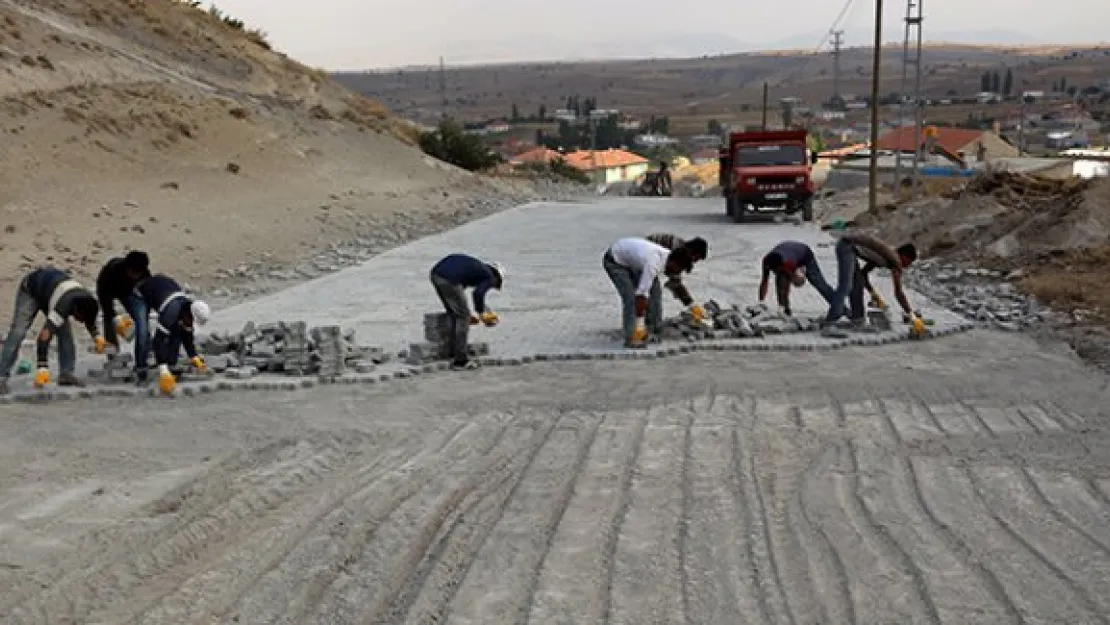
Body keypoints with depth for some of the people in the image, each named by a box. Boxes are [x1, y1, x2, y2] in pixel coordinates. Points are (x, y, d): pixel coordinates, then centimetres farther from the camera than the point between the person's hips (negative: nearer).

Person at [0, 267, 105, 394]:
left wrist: (97, 336, -7)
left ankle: (67, 373, -2)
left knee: (65, 330, -6)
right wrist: (43, 369, -45)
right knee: (18, 332, -17)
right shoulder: (62, 307, -42)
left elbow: (90, 316, 6)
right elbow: (44, 337, -44)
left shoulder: (89, 301, -21)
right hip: (30, 290, -6)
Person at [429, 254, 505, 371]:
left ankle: (452, 353, 31)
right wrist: (481, 313, 8)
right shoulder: (489, 277, 9)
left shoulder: (477, 267, 32)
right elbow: (478, 294, -8)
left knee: (453, 314, 24)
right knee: (463, 317, 6)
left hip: (435, 273, 8)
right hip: (449, 279, -8)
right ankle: (461, 360, 7)